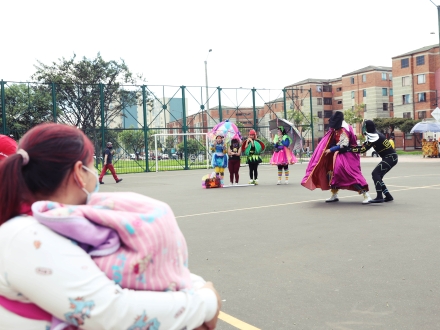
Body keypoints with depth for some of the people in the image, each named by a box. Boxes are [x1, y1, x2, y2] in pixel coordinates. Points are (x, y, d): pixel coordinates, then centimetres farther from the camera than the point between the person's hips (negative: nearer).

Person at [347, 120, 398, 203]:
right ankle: (388, 196, 16)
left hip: (390, 158, -10)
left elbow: (363, 149, -19)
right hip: (390, 158, 10)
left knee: (375, 173, -16)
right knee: (378, 175, 11)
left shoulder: (374, 136, -18)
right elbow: (364, 146, 11)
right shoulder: (374, 135, 12)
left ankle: (379, 197, -21)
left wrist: (350, 149, -14)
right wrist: (352, 147, 3)